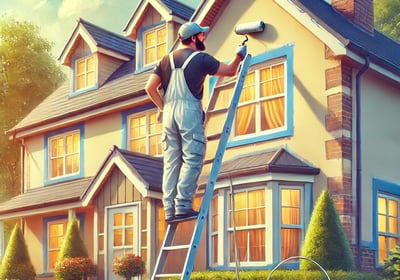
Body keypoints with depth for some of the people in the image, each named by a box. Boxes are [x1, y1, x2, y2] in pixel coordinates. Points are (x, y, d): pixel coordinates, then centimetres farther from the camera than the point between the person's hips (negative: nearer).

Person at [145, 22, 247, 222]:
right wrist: (239, 55, 29)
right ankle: (183, 207, -13)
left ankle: (170, 210, 4)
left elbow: (150, 87, 10)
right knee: (192, 160, -6)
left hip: (169, 112, 6)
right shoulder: (201, 58, 3)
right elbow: (230, 71, 12)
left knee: (171, 162, 6)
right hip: (189, 110, -6)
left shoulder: (166, 60, 17)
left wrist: (162, 107, 17)